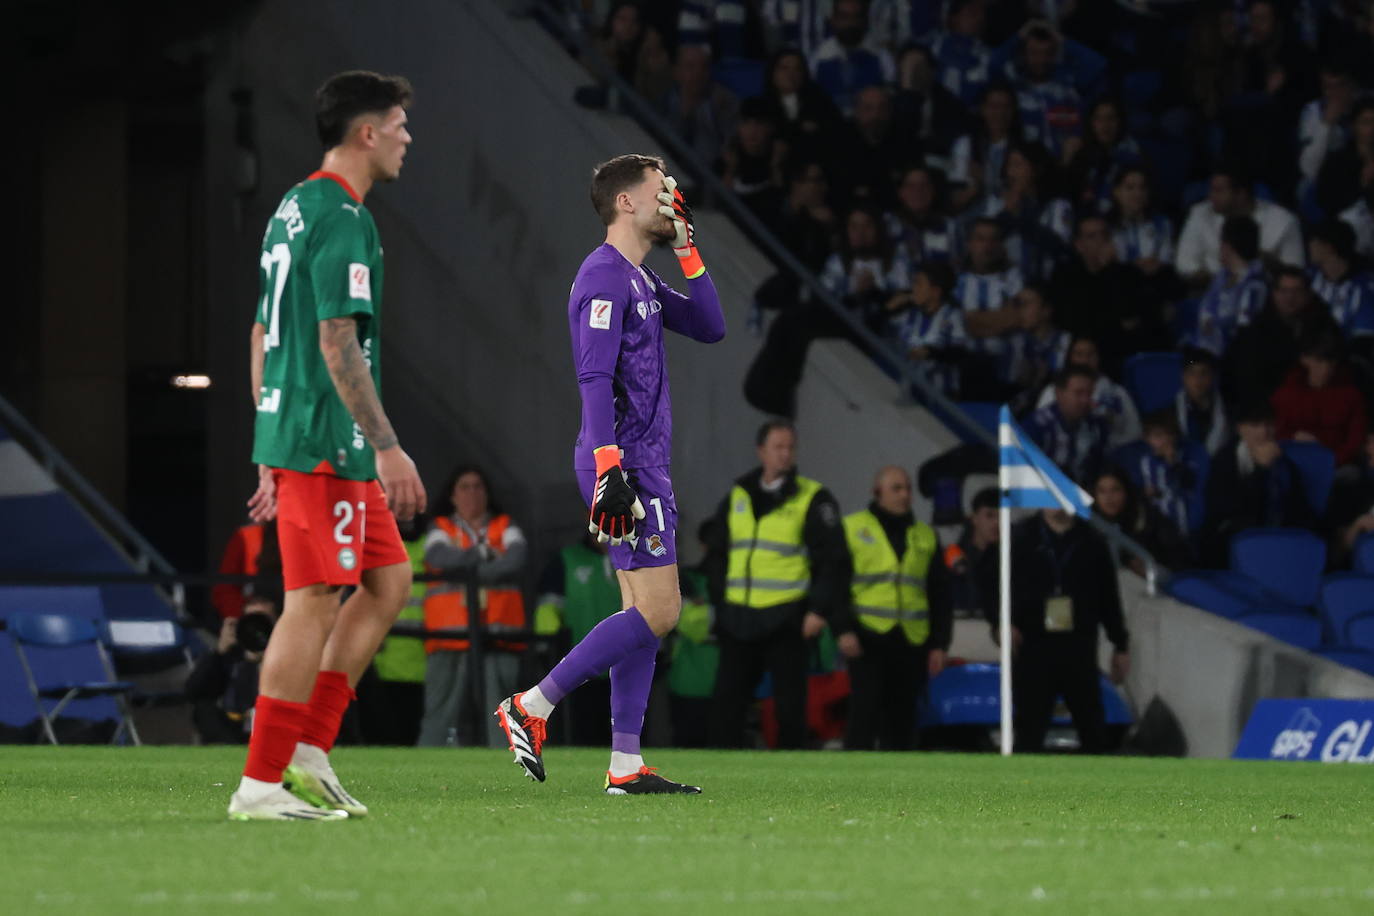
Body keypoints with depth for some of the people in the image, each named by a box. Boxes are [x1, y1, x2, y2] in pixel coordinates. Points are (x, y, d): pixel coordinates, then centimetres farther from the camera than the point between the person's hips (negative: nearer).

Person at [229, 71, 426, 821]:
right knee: (313, 602, -7)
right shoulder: (342, 219, -13)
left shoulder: (292, 211, 17)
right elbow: (338, 344, -20)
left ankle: (307, 750, 11)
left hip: (289, 437, 10)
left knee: (389, 581, 14)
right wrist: (387, 447, -19)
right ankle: (260, 784, -6)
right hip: (326, 442, -10)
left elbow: (262, 338, 21)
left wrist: (271, 456, 24)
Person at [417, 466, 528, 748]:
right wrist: (485, 554, 0)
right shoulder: (440, 528, 15)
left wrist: (468, 569, -9)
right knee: (441, 713, -8)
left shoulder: (505, 527, 17)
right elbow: (439, 557, -7)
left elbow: (518, 556, -3)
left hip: (498, 635, 1)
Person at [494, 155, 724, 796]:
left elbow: (709, 328, 23)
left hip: (643, 463, 10)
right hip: (627, 463, -10)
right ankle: (531, 708, -8)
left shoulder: (640, 280, 18)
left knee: (645, 613, 8)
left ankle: (626, 767, 8)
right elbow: (594, 378, -20)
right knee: (657, 612, -12)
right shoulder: (604, 276, -12)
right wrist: (608, 467, -27)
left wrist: (687, 251, 14)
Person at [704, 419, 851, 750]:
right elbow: (718, 556, 19)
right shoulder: (738, 497, 12)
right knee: (726, 704, 2)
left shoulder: (813, 499, -2)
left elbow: (831, 559, -6)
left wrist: (820, 608, -16)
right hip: (739, 621, 5)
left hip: (786, 622, -5)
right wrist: (719, 605, 12)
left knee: (789, 707, -2)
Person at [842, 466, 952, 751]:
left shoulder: (925, 536, 16)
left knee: (902, 719, 6)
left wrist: (940, 643, 9)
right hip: (868, 639, -4)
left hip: (911, 642, 4)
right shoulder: (853, 528, 4)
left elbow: (940, 597, 17)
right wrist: (843, 630, -11)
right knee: (864, 714, -11)